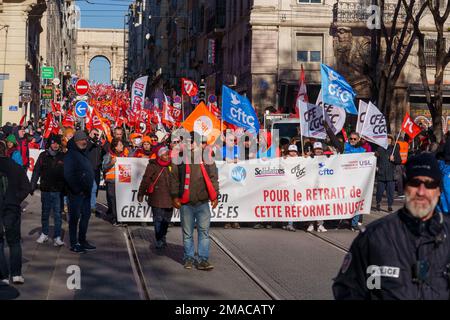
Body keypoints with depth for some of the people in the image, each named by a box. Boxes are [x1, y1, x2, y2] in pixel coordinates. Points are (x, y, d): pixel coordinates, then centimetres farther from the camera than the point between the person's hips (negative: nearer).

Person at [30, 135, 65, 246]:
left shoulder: (63, 157, 0)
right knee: (45, 213, 13)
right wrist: (32, 186, -2)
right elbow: (36, 171, 3)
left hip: (58, 191, -1)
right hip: (45, 190, 2)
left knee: (58, 215, -2)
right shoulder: (43, 156, 2)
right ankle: (44, 234, 25)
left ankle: (57, 237, 1)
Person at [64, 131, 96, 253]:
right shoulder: (70, 155, -14)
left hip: (85, 191, 9)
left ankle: (82, 240, 26)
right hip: (76, 192, -9)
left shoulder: (83, 153, 14)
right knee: (75, 217, -2)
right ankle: (74, 244, 5)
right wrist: (77, 189, -18)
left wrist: (88, 187, 11)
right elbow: (68, 174, -20)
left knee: (86, 215, 14)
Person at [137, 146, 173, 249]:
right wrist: (141, 194, -4)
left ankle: (163, 238, 30)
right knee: (158, 219, -2)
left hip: (169, 198, 4)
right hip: (157, 198, -4)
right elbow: (145, 180, -3)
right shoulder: (153, 166, -4)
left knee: (166, 219, 12)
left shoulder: (172, 165, 8)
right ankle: (159, 240, 7)